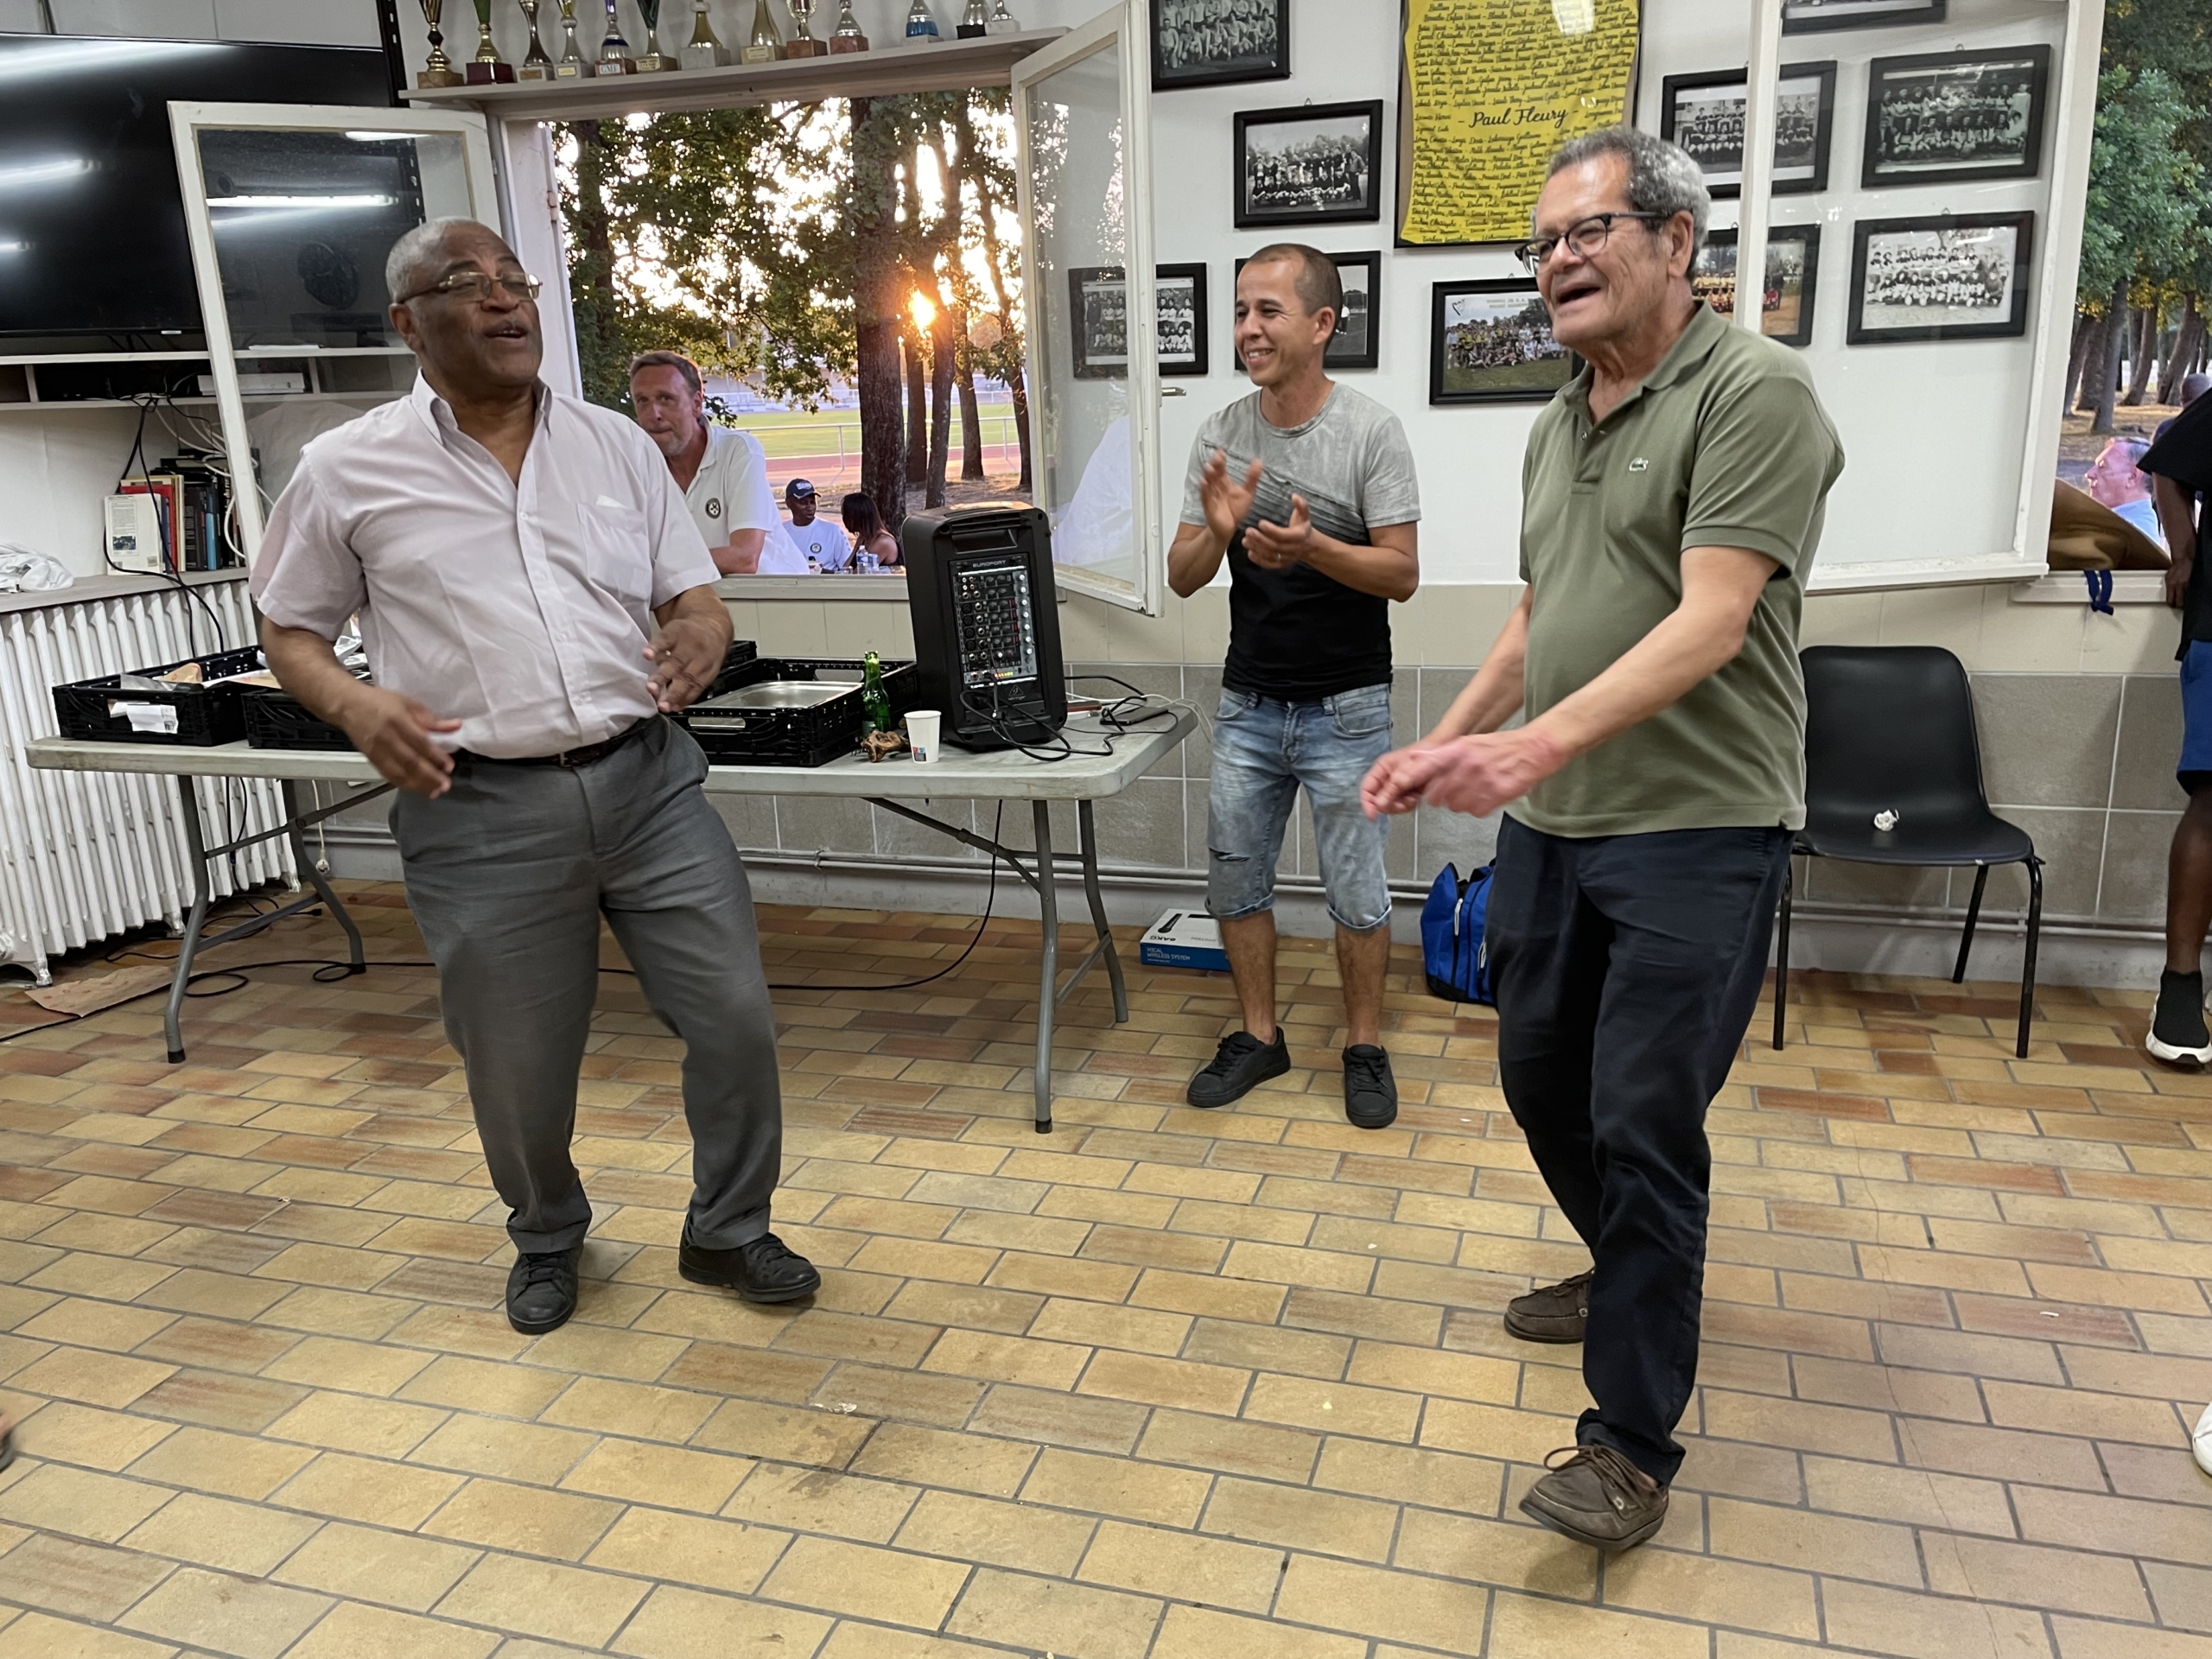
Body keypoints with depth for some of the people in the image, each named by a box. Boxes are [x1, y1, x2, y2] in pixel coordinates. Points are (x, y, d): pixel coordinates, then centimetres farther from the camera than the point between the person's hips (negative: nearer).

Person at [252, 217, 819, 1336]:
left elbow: (697, 598, 11)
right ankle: (546, 1238, 41)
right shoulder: (347, 470, 3)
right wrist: (357, 707, -10)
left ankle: (728, 1231, 27)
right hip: (481, 811, -1)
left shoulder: (617, 445, 9)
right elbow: (289, 630, 11)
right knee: (518, 1067, 10)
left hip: (647, 779, 2)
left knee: (735, 1018, 2)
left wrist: (701, 636, -13)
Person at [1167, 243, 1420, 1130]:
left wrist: (1312, 548, -28)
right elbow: (1182, 578, 2)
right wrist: (1216, 532, -20)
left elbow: (1402, 574, -11)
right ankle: (1258, 1037, 28)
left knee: (1356, 892, 4)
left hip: (1346, 708, -4)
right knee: (1234, 880, 11)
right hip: (1247, 705, 4)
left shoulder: (1372, 430, -9)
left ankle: (1364, 1046, 23)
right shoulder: (1220, 433, 2)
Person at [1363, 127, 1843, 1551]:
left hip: (1695, 831, -8)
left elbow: (1711, 625, -23)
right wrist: (1446, 742, 14)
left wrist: (1537, 742, -33)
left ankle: (1635, 1445, 9)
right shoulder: (1558, 427, 14)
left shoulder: (1753, 393, -12)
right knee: (1543, 1079, 18)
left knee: (1644, 1121, -6)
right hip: (1551, 825, 8)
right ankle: (1631, 1274, 43)